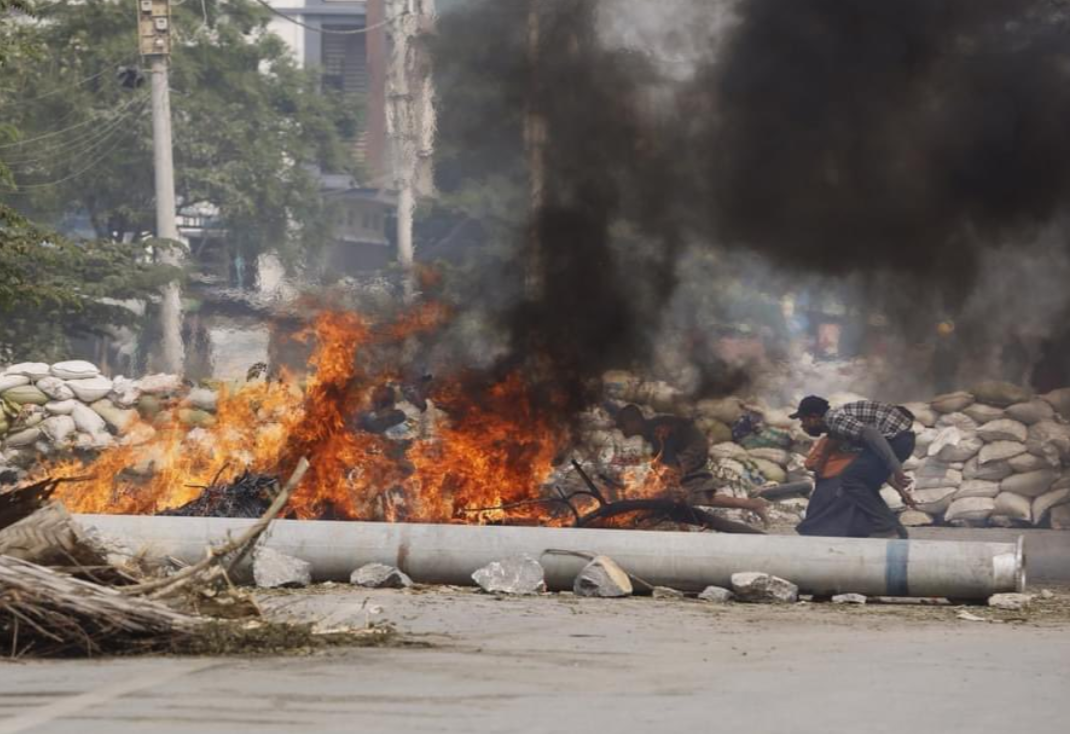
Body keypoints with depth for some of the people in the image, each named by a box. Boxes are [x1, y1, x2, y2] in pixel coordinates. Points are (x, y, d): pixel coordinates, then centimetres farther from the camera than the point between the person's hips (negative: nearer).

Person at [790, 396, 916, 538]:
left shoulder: (834, 419, -9)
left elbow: (871, 434, -22)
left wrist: (896, 470, -26)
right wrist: (899, 488, 27)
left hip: (897, 438, -10)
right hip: (901, 439, 10)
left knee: (850, 479, -8)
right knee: (864, 487, 16)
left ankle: (886, 529, -6)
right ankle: (895, 532, 16)